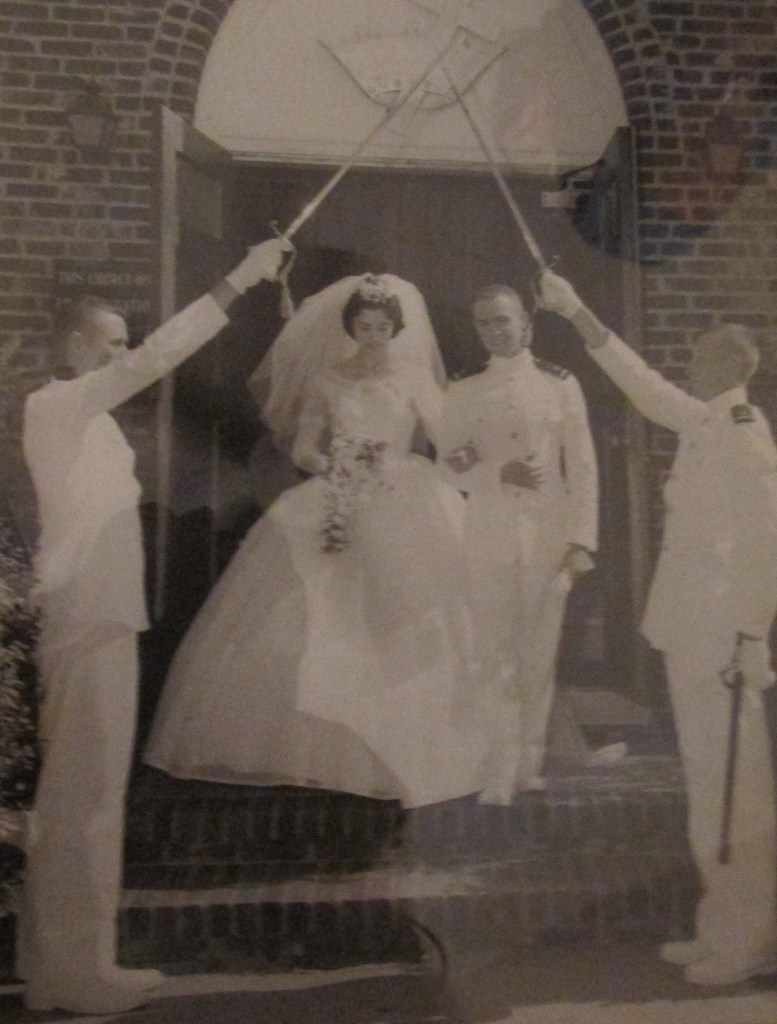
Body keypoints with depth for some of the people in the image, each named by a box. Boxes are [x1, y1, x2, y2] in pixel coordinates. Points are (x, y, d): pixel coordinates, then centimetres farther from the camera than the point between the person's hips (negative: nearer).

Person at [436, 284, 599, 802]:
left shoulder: (560, 385, 4)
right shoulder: (463, 393, 8)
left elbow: (583, 467, 1)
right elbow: (447, 466, 5)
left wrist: (583, 540, -7)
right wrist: (499, 473, -12)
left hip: (549, 538, 0)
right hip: (489, 539, 1)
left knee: (539, 654, 6)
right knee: (495, 656, 0)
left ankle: (529, 765, 20)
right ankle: (498, 775, 8)